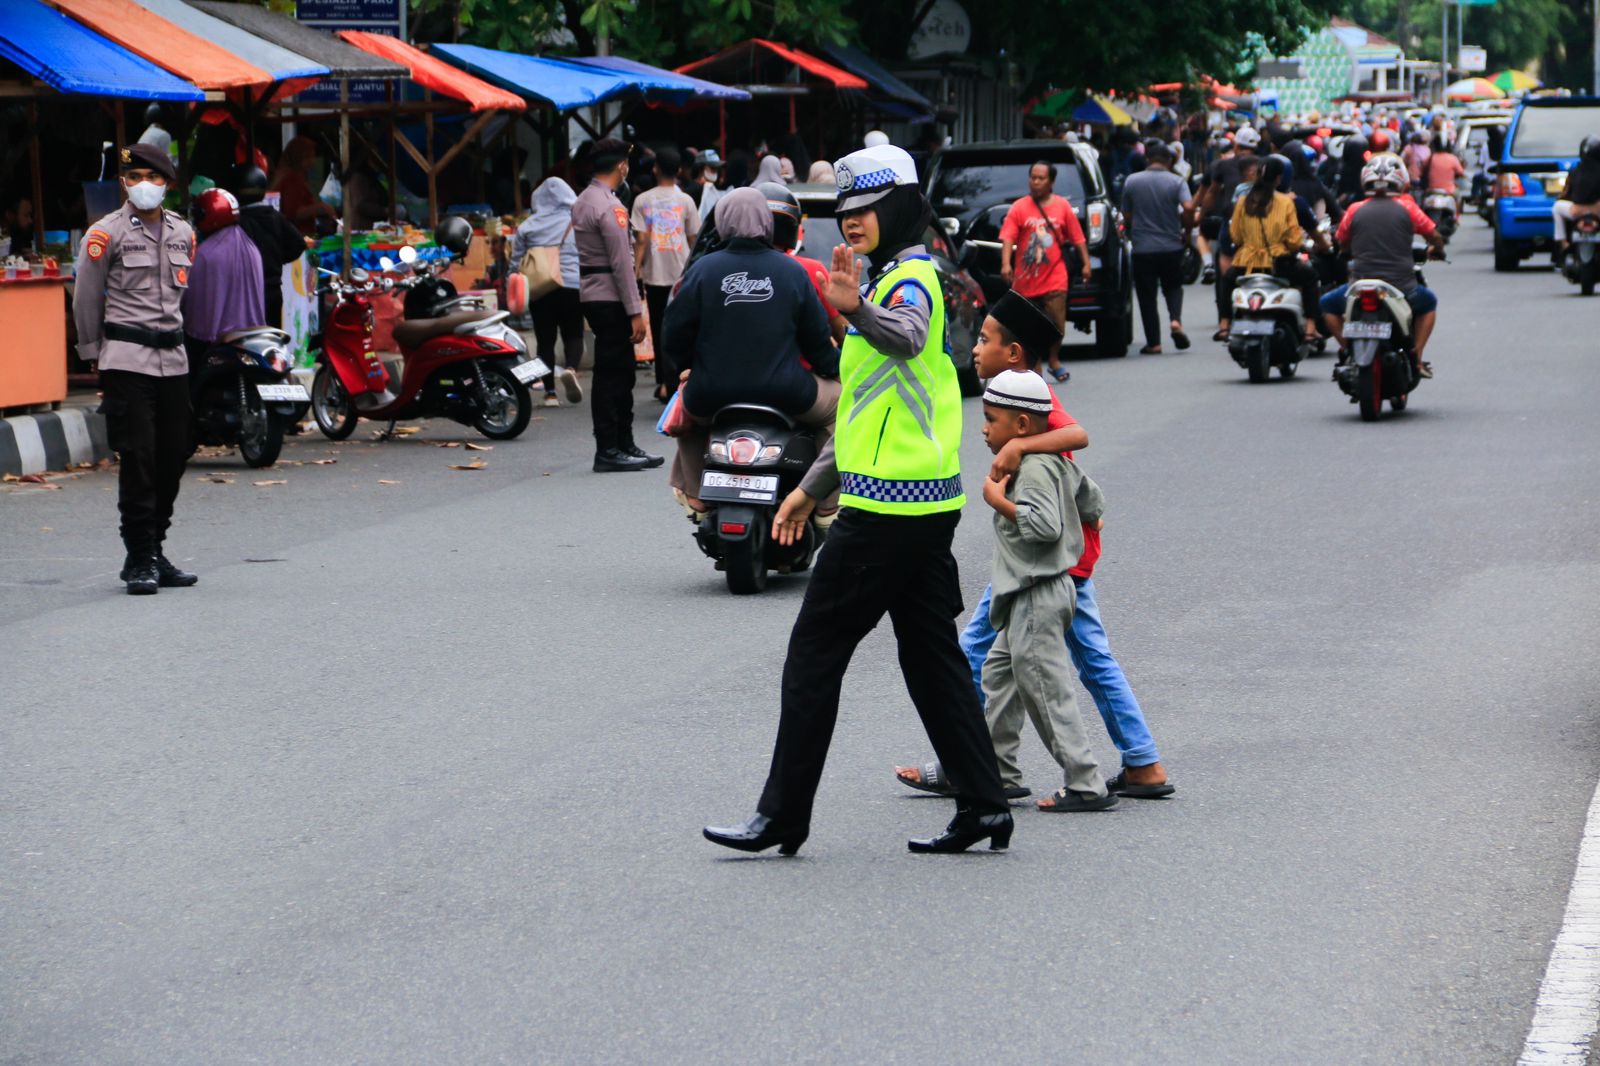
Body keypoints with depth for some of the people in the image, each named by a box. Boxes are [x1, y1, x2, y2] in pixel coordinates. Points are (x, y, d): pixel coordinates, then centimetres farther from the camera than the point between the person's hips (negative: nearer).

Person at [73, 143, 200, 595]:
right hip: (127, 361, -5)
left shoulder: (182, 233, 11)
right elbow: (86, 299, 2)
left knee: (173, 458, 5)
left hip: (173, 358, 5)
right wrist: (93, 353, 8)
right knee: (138, 459, -8)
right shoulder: (106, 234, -5)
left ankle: (155, 553, 15)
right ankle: (140, 559, -3)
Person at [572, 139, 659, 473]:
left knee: (620, 372, 14)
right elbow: (621, 263, -19)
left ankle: (624, 445, 18)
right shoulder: (609, 206, -16)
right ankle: (608, 451, -5)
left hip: (590, 292, 10)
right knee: (612, 374, -7)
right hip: (610, 298, -10)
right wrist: (635, 312, -18)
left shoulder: (582, 201, 14)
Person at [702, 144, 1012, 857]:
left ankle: (783, 816, 1)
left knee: (815, 651, -4)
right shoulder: (889, 280, 20)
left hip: (888, 505, -10)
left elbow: (907, 336, -40)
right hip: (925, 504, 10)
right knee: (931, 654, 12)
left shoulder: (911, 278, -13)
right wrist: (813, 488, 27)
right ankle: (983, 806, 12)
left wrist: (860, 311, -60)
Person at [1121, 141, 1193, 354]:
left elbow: (1126, 214, 4)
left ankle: (1153, 342, 5)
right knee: (1173, 287, 19)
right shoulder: (1176, 182, -5)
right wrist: (1186, 228, -2)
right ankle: (1175, 320, -8)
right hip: (1171, 246, 0)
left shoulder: (1132, 181, -1)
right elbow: (1188, 207, -20)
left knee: (1147, 296, 7)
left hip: (1142, 248, 0)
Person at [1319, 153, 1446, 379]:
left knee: (1328, 305, 28)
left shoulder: (1355, 210, 3)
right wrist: (1436, 249, 32)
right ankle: (1416, 356, 17)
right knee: (1428, 302, 32)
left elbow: (1341, 241, 16)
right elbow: (1434, 236, 8)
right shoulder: (1406, 207, 1)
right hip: (1401, 288, 0)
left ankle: (1347, 349, 7)